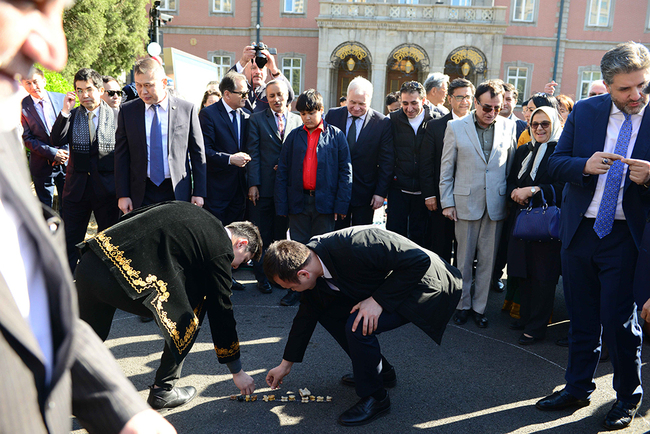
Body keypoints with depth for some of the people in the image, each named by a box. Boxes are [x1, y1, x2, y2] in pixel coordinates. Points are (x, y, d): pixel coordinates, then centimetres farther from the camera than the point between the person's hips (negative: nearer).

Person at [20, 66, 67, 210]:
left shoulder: (61, 99, 1)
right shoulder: (22, 107, -6)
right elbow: (27, 139, -6)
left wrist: (65, 151, -7)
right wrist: (52, 153, -16)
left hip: (66, 162, 2)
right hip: (42, 166, -2)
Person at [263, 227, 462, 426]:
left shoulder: (354, 247, -36)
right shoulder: (309, 259, -8)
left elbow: (420, 260, -29)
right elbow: (307, 313, 6)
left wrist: (378, 300, -30)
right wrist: (286, 364, 14)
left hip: (420, 284, -8)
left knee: (358, 326, -26)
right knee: (326, 310, 2)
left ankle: (375, 397, -2)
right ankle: (381, 371, 17)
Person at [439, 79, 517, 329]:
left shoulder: (509, 127, 4)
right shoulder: (456, 127, 0)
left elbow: (511, 167, 9)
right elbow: (446, 168, 2)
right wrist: (447, 202, -2)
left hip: (496, 204, 1)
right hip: (466, 202, -1)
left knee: (488, 259, 8)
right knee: (464, 258, 7)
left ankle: (479, 306, 22)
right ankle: (463, 305, 23)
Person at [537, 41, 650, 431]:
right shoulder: (585, 111, 3)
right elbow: (556, 163, 2)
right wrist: (585, 166, -18)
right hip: (579, 230, 3)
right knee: (582, 317, 15)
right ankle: (578, 388, 33)